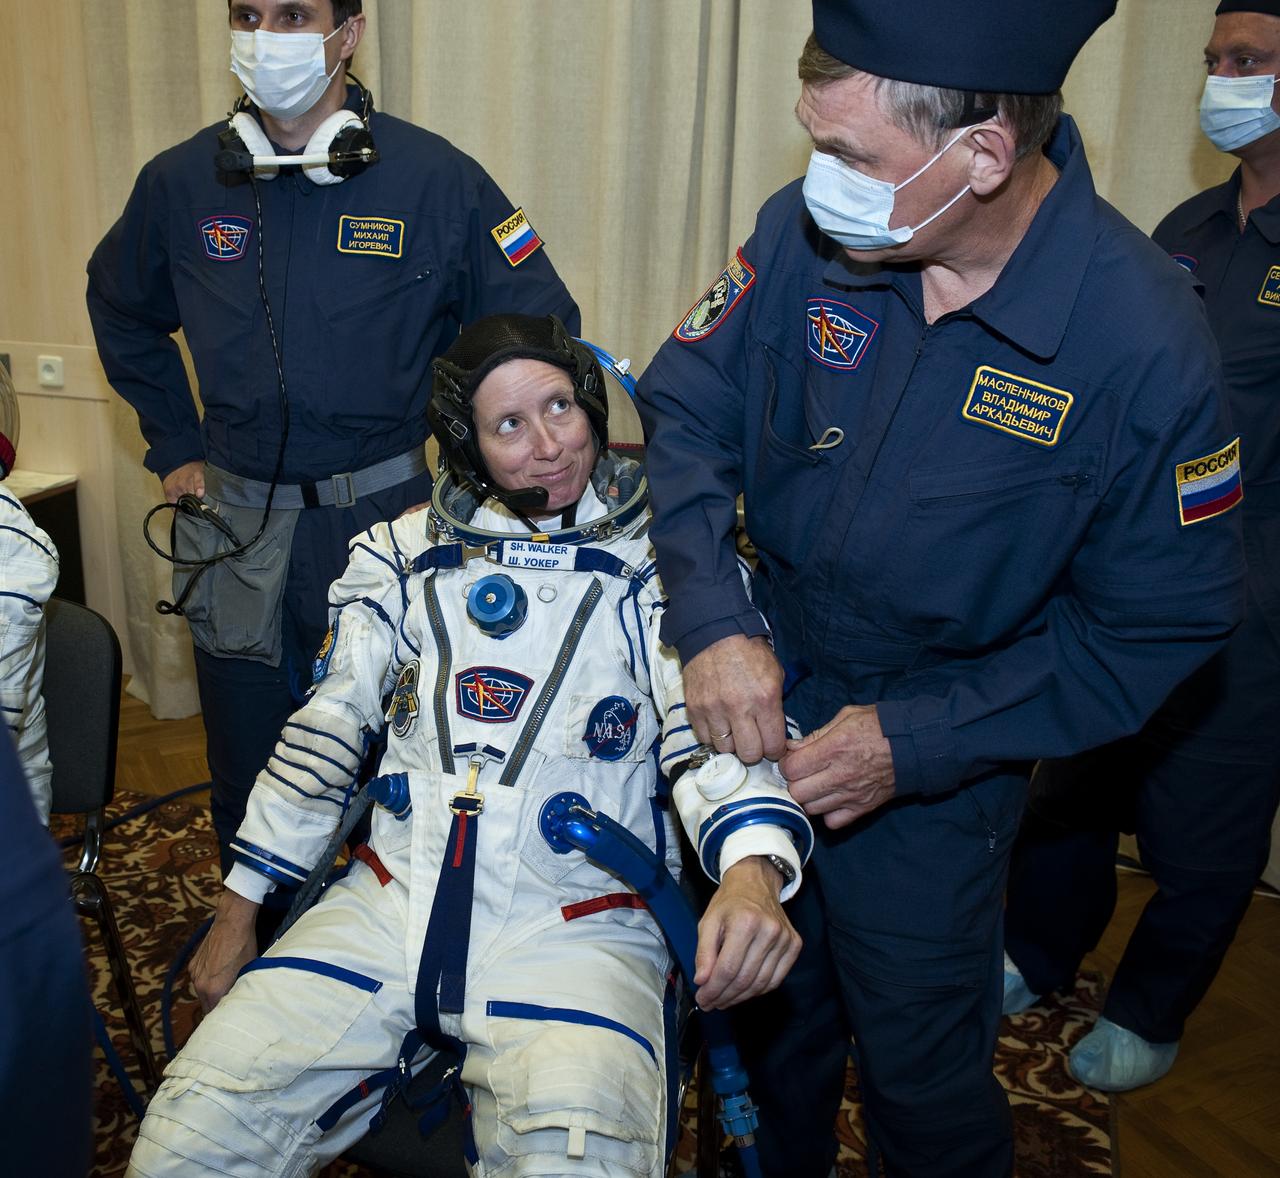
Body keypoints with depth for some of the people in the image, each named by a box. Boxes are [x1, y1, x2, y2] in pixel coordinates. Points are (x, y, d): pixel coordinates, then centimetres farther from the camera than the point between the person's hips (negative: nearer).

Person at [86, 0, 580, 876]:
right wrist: (175, 449, 14)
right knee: (248, 770, 15)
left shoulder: (435, 179, -7)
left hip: (385, 514, -2)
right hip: (235, 525, 3)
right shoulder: (183, 182, 3)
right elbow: (123, 311, 21)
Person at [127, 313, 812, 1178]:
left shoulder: (665, 563, 1)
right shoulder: (405, 555, 11)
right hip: (390, 904, 4)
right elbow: (326, 732, 14)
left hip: (579, 926, -3)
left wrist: (753, 870, -32)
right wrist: (239, 911, 13)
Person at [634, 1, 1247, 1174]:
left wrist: (914, 740, -20)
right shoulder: (806, 230, -14)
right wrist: (714, 621, -19)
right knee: (771, 1029, 24)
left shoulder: (1146, 346, -24)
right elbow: (686, 408, -4)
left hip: (935, 775, -3)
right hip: (760, 716, 4)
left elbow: (1157, 627, -15)